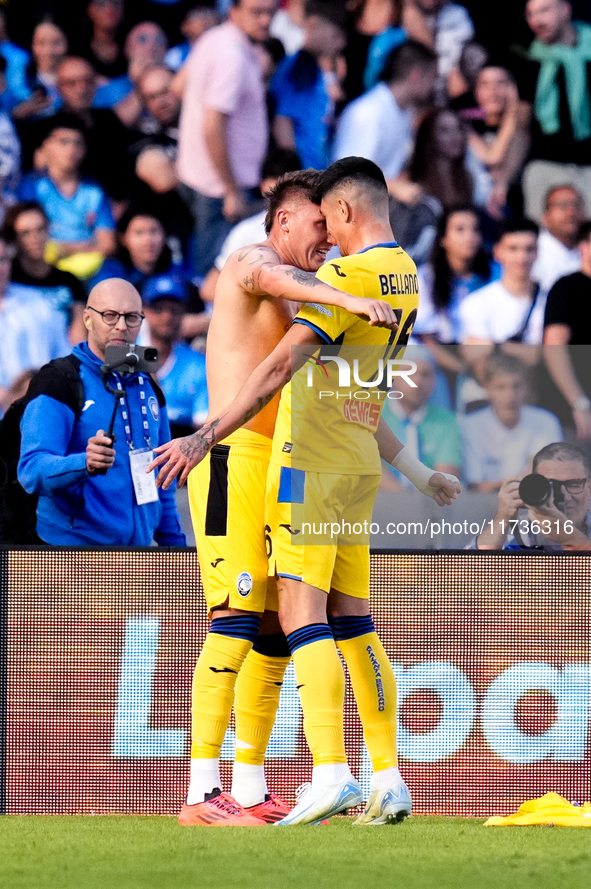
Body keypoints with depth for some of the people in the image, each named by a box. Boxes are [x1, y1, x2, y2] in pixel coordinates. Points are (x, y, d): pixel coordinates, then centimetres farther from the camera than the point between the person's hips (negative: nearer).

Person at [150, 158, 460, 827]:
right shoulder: (405, 278, 12)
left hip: (310, 460, -8)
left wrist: (205, 437, -24)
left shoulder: (346, 275, -15)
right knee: (353, 625, 11)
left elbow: (280, 368, -23)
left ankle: (330, 772, -24)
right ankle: (388, 779, 8)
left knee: (303, 617, -12)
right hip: (360, 464, 8)